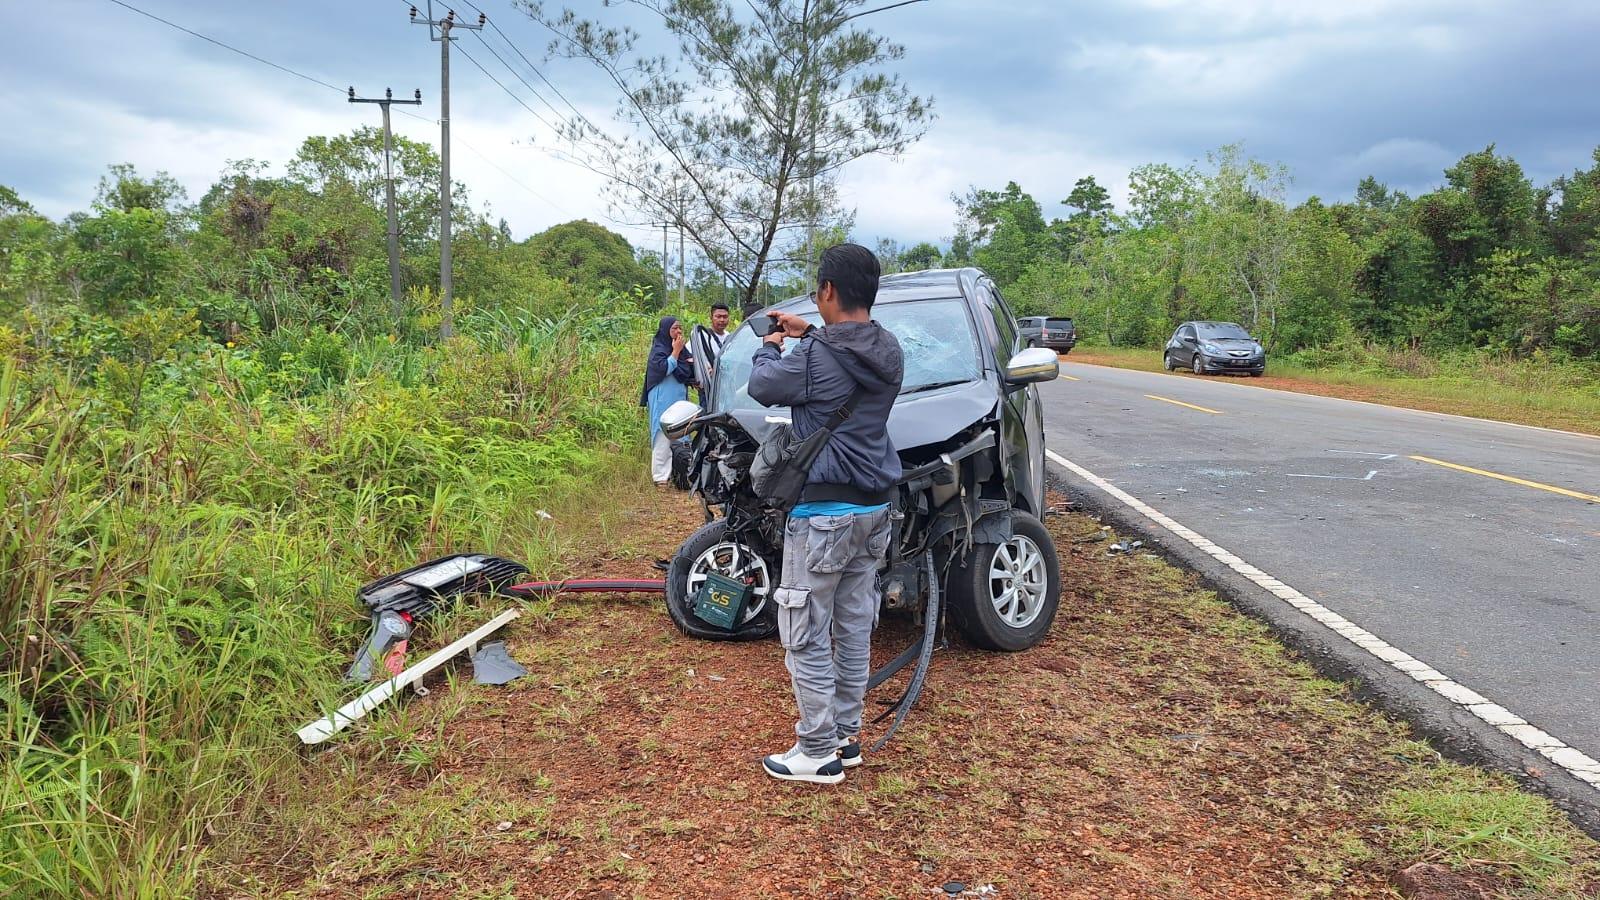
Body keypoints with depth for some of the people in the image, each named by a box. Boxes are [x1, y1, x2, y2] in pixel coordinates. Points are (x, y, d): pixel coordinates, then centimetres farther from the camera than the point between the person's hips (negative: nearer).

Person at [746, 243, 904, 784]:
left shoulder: (816, 358, -19)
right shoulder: (889, 352, 3)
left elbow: (762, 387, -2)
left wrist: (771, 349, 17)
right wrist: (809, 334, 27)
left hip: (823, 512, -8)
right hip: (874, 509, 8)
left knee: (805, 638, 2)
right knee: (854, 629, 15)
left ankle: (819, 754, 9)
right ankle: (846, 736, 27)